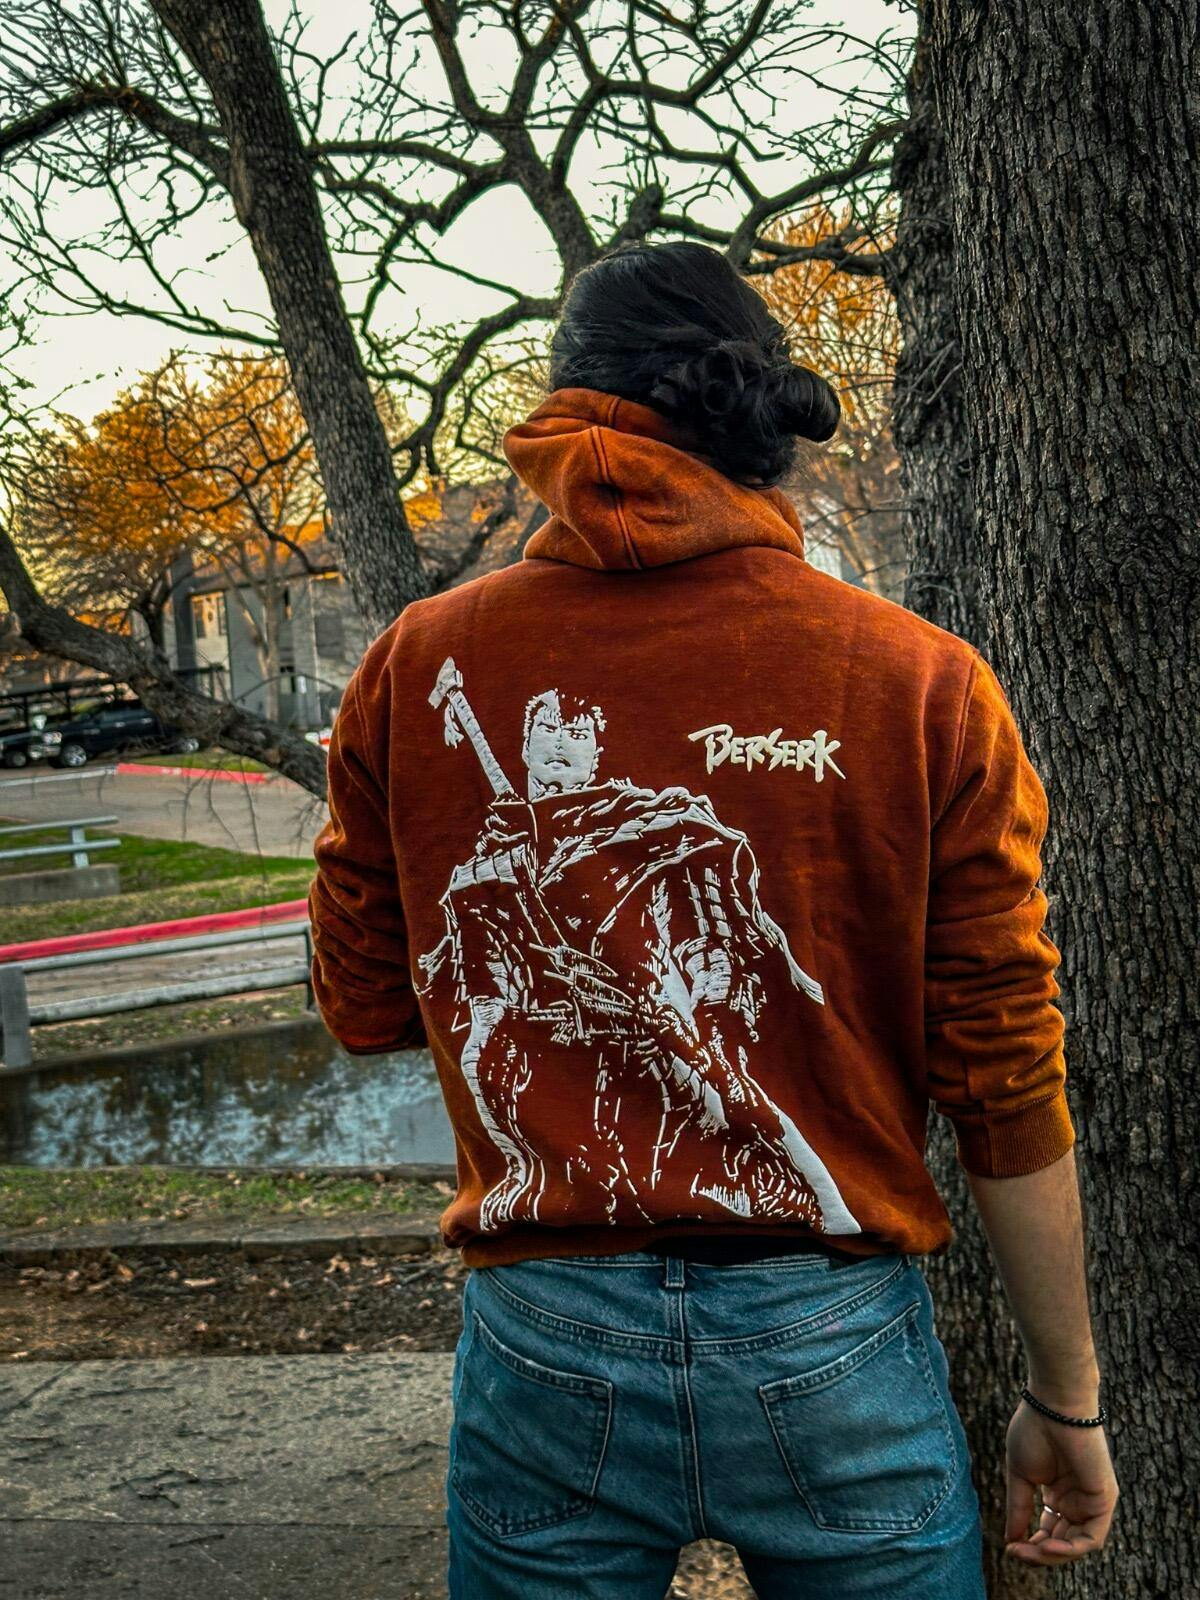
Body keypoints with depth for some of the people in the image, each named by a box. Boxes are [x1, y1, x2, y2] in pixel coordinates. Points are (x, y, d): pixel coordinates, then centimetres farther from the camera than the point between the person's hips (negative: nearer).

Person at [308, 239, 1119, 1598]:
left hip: (545, 1346, 1)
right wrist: (1065, 1396, 6)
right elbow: (1006, 1086, -6)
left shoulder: (419, 669, -6)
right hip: (832, 1339, 0)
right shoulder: (924, 686, -9)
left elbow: (363, 1006, 4)